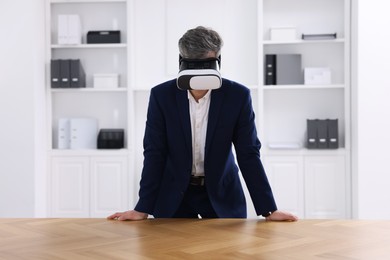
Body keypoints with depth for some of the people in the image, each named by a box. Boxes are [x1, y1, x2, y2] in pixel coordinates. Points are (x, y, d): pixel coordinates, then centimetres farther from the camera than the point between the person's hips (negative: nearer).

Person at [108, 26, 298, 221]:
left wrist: (269, 209, -13)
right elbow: (154, 154, -9)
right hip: (174, 195, 0)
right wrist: (142, 209, -11)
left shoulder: (238, 95, -13)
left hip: (222, 193, 0)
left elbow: (249, 154, -10)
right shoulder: (161, 95, -12)